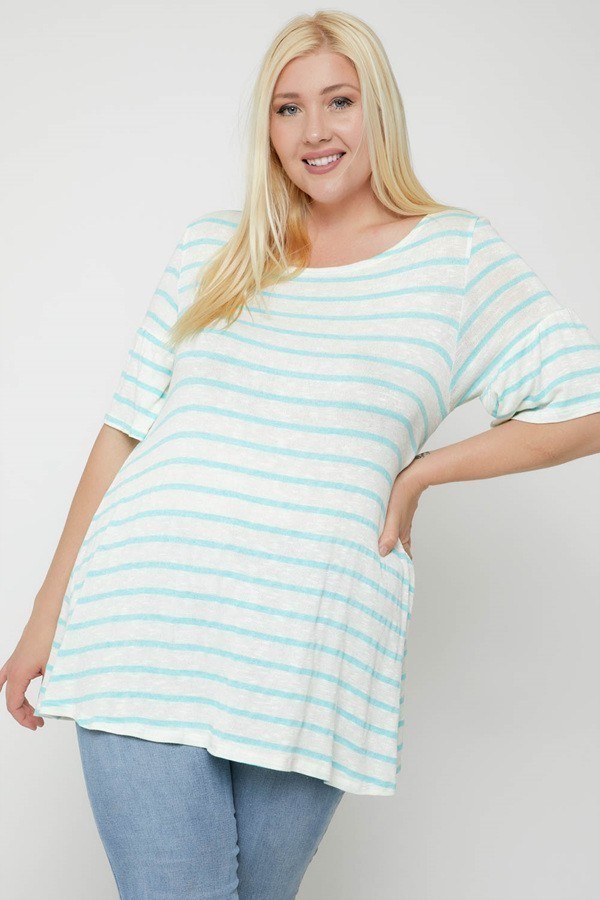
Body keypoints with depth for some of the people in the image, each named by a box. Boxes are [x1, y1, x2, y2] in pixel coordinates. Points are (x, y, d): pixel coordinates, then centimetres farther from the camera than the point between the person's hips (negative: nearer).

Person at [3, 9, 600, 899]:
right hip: (148, 629, 1)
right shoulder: (212, 248, 11)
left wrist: (419, 471, -2)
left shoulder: (456, 256, 6)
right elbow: (124, 432, 12)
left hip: (312, 666, 0)